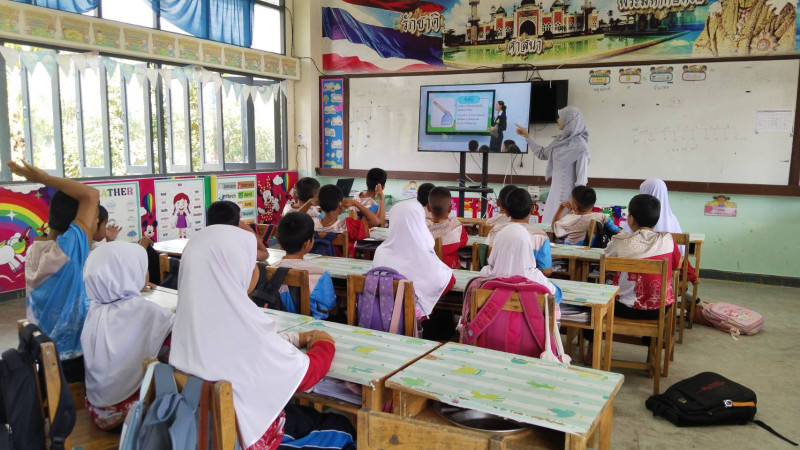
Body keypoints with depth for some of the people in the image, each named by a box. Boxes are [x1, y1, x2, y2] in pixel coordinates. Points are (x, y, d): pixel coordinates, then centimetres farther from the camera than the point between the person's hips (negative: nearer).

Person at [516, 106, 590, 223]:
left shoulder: (580, 147, -15)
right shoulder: (561, 140, 8)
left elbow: (582, 177, -15)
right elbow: (542, 154, 23)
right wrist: (527, 136, 21)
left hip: (567, 193, -8)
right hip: (555, 190, 8)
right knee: (549, 224, 10)